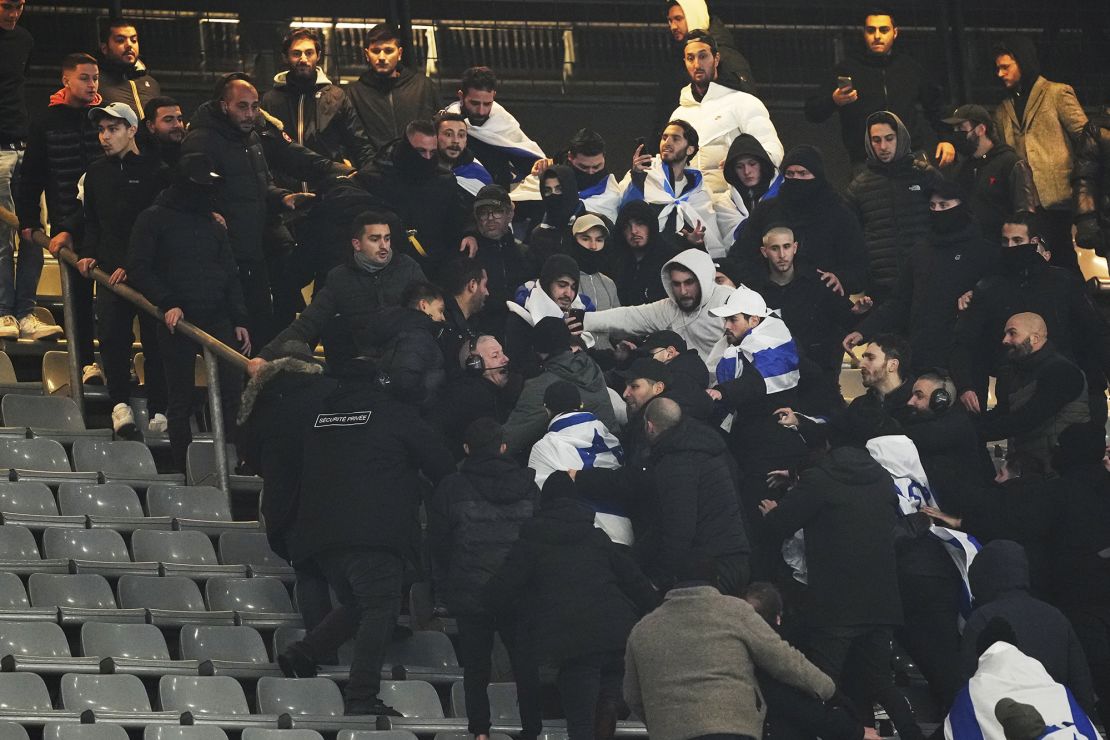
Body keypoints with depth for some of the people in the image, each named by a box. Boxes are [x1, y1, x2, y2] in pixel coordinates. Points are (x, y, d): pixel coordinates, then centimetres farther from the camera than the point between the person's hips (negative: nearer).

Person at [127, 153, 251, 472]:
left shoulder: (214, 226, 18)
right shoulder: (153, 219, 3)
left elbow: (230, 276, 19)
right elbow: (138, 269, -4)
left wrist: (239, 320, 9)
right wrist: (167, 303, -15)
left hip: (217, 319, 4)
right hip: (177, 320, -4)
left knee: (233, 390, -7)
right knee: (180, 400, 1)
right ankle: (183, 469, 6)